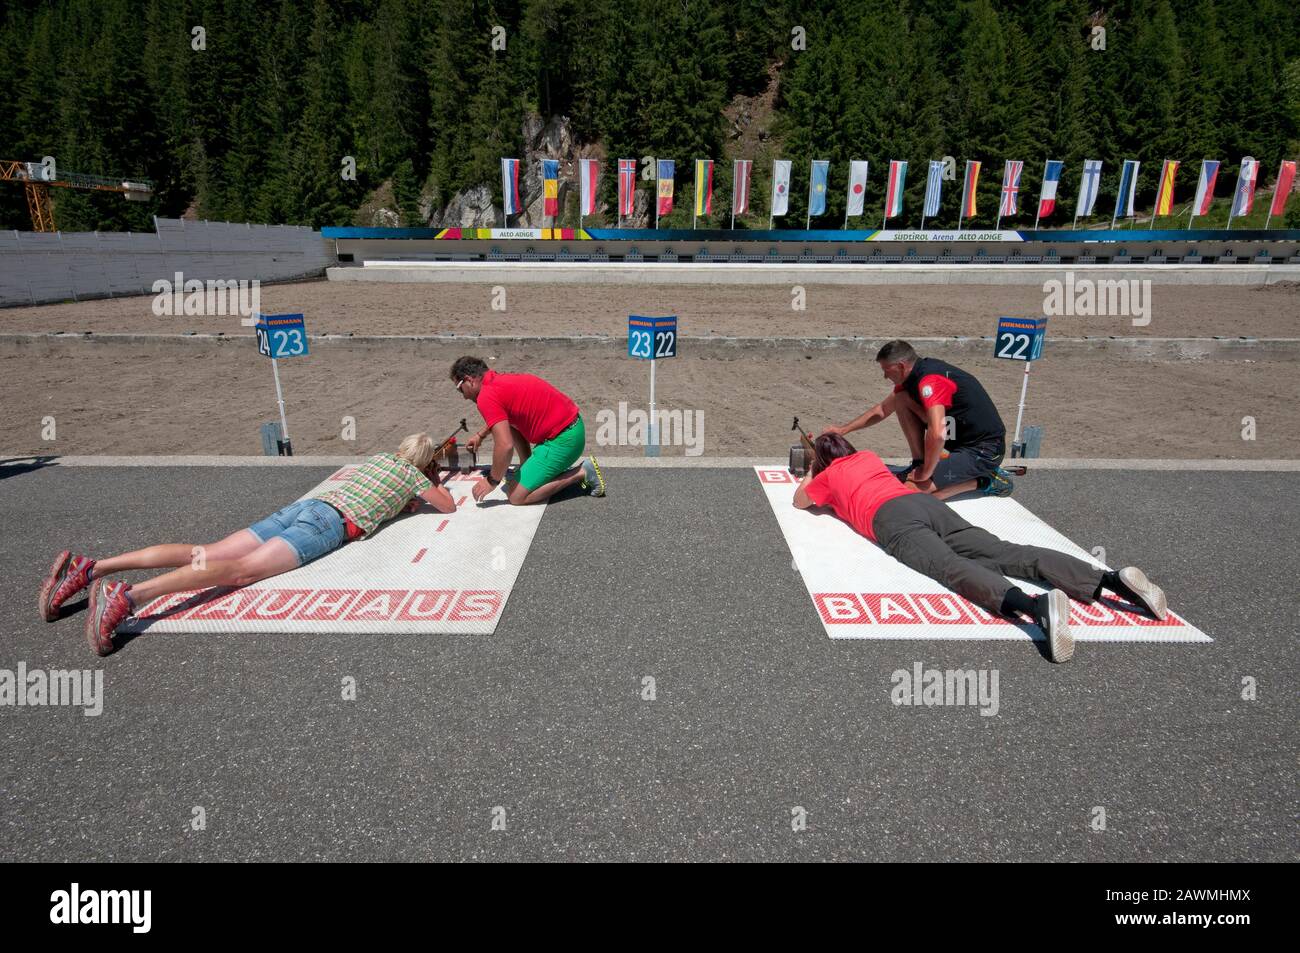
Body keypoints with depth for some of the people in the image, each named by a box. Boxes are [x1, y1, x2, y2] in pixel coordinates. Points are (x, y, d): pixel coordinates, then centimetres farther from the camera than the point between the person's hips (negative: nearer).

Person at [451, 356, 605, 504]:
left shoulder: (486, 396, -15)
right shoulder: (501, 380, 15)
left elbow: (505, 446, -24)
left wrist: (492, 482, -9)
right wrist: (480, 435, 52)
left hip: (563, 439, -10)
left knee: (516, 496, -7)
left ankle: (581, 473, -5)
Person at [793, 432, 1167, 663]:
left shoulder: (828, 476, 22)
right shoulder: (868, 456, 38)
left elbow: (799, 500, 40)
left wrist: (809, 475, 59)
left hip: (891, 519, -6)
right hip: (925, 501, 6)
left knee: (951, 567, -31)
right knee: (1004, 553, -11)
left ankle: (1036, 605, -61)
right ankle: (1111, 579, -29)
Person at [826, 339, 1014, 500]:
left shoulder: (930, 380, -26)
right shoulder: (911, 376, 5)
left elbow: (937, 434, -38)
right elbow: (882, 410, 21)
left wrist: (925, 473, -23)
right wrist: (843, 429, 19)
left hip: (984, 450, -9)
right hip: (959, 440, 9)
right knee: (901, 399, 2)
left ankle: (985, 480, -5)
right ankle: (919, 463, 8)